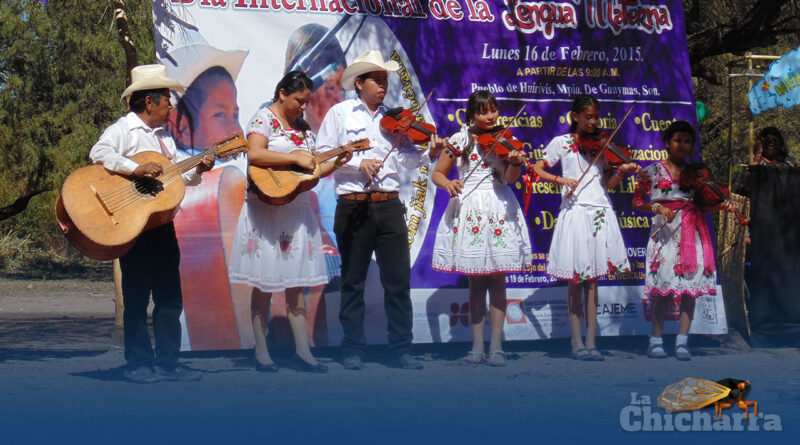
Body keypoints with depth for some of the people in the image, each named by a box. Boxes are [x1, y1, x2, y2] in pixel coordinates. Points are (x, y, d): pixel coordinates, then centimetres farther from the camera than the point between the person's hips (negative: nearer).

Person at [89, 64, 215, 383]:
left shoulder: (164, 135, 18)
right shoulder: (122, 130, -7)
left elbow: (180, 174, 20)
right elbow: (99, 153, -25)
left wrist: (199, 169, 0)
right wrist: (137, 169, -31)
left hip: (162, 222, 8)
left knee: (170, 297, 8)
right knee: (137, 297, -1)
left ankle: (167, 362, 14)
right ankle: (138, 364, 7)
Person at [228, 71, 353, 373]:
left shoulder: (303, 127, 15)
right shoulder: (264, 119, -6)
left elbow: (312, 170, 16)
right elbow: (255, 154, -24)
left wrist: (336, 163, 0)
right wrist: (296, 158, -24)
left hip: (296, 210, 7)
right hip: (266, 210, -7)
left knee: (296, 282, 6)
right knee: (265, 282, -2)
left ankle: (302, 351, 7)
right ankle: (261, 353, 4)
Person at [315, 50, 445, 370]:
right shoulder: (340, 113, 7)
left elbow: (406, 158, 3)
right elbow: (322, 154, -2)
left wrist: (429, 154, -16)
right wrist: (357, 163, -14)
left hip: (389, 206, 2)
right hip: (353, 207, -2)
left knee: (399, 279, 0)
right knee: (353, 280, 4)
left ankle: (402, 348, 6)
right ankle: (353, 349, 12)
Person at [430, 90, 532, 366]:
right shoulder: (460, 140, 4)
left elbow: (510, 178, -10)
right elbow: (437, 174, 8)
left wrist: (515, 162, -31)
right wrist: (448, 184, -14)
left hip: (499, 208, -1)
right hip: (468, 209, 1)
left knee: (497, 281, -1)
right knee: (475, 282, 4)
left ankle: (496, 347, 0)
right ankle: (477, 346, 7)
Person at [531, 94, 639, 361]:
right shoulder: (561, 143, 4)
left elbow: (608, 183, 8)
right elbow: (537, 169, 2)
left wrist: (622, 172, -12)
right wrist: (559, 180, -14)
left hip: (600, 214, 3)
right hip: (574, 212, -3)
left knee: (592, 280, 3)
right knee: (575, 280, -1)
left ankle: (591, 343, 3)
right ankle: (577, 343, 4)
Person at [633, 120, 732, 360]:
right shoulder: (653, 171, 5)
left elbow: (703, 205, 10)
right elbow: (638, 203, 3)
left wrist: (720, 206, -8)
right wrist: (658, 208, -13)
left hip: (691, 232, 3)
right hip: (665, 231, -3)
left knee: (690, 287, -4)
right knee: (665, 287, -7)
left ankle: (682, 342, -2)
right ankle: (656, 341, 2)